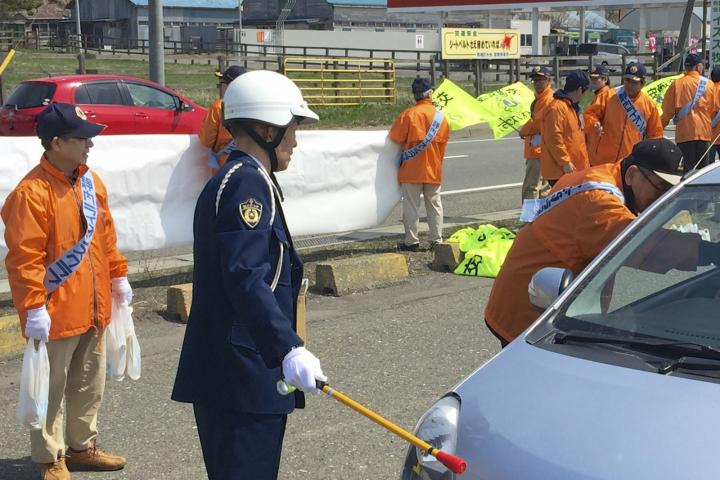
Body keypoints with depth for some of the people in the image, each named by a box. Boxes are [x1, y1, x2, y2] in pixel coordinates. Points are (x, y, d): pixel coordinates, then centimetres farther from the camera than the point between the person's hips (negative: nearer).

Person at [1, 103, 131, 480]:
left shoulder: (90, 181, 6)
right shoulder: (31, 193, -19)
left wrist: (117, 276, 18)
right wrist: (33, 308, -22)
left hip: (93, 308, 8)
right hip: (56, 314, -8)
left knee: (89, 385, 19)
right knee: (52, 390, 7)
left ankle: (82, 446, 35)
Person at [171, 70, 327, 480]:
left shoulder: (236, 179, 19)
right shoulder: (248, 182, -15)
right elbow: (245, 280, -27)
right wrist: (289, 349, -35)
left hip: (228, 373, 11)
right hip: (243, 377, -11)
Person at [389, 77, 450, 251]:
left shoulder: (408, 114, -12)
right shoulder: (440, 116, 1)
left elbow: (395, 137, -6)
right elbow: (443, 142, 8)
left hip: (411, 170, -3)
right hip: (434, 170, 3)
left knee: (411, 206, 2)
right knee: (434, 204, 11)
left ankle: (412, 241, 2)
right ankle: (436, 240, 12)